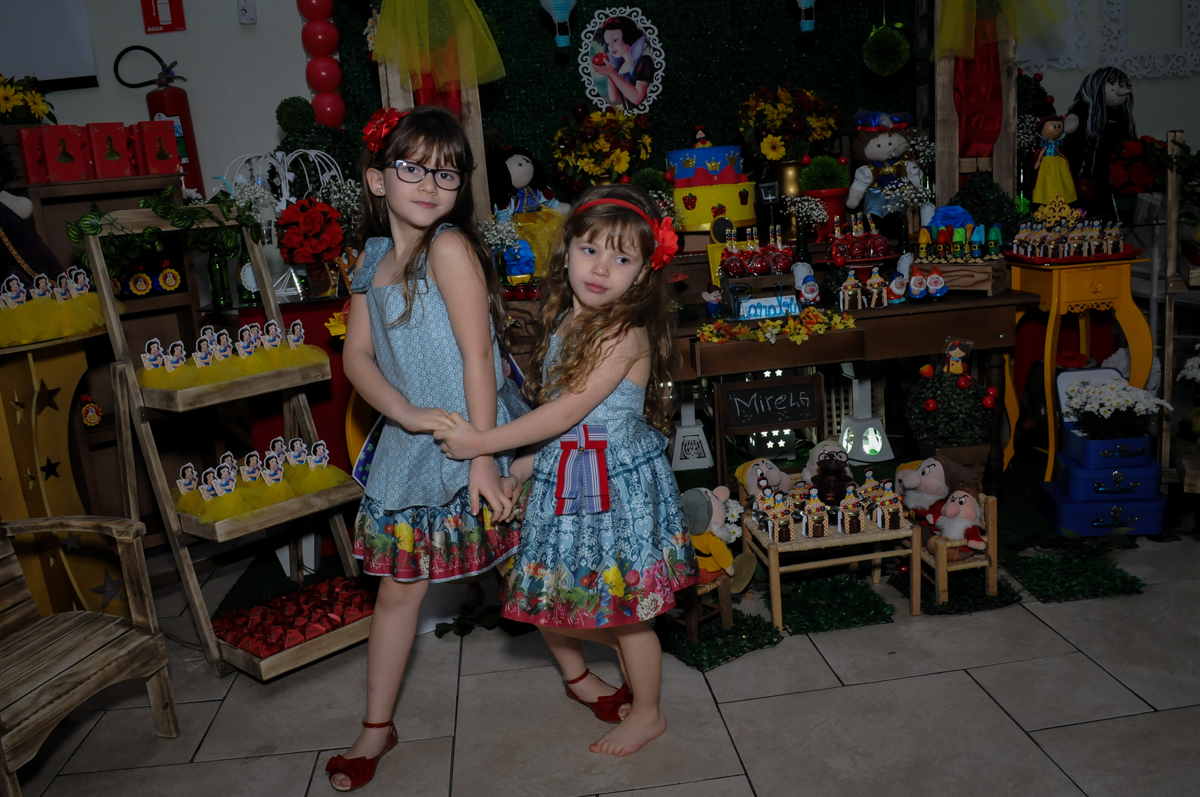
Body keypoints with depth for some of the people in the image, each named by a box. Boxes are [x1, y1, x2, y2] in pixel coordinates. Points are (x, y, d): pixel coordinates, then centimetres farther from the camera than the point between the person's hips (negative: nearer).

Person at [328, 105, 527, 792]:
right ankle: (377, 728, 30)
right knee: (398, 589, 13)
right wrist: (405, 412, -14)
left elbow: (478, 356, -17)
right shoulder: (375, 257, 6)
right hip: (411, 447, 6)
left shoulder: (450, 247, -14)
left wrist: (483, 456, -18)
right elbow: (357, 356, 4)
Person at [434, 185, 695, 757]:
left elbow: (567, 412, -21)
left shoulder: (627, 333, -19)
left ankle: (646, 712, 30)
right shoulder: (566, 323, 6)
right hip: (562, 474, 7)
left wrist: (482, 442, -15)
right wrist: (524, 466, 11)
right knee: (543, 600, 15)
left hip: (617, 483, -7)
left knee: (625, 609, 7)